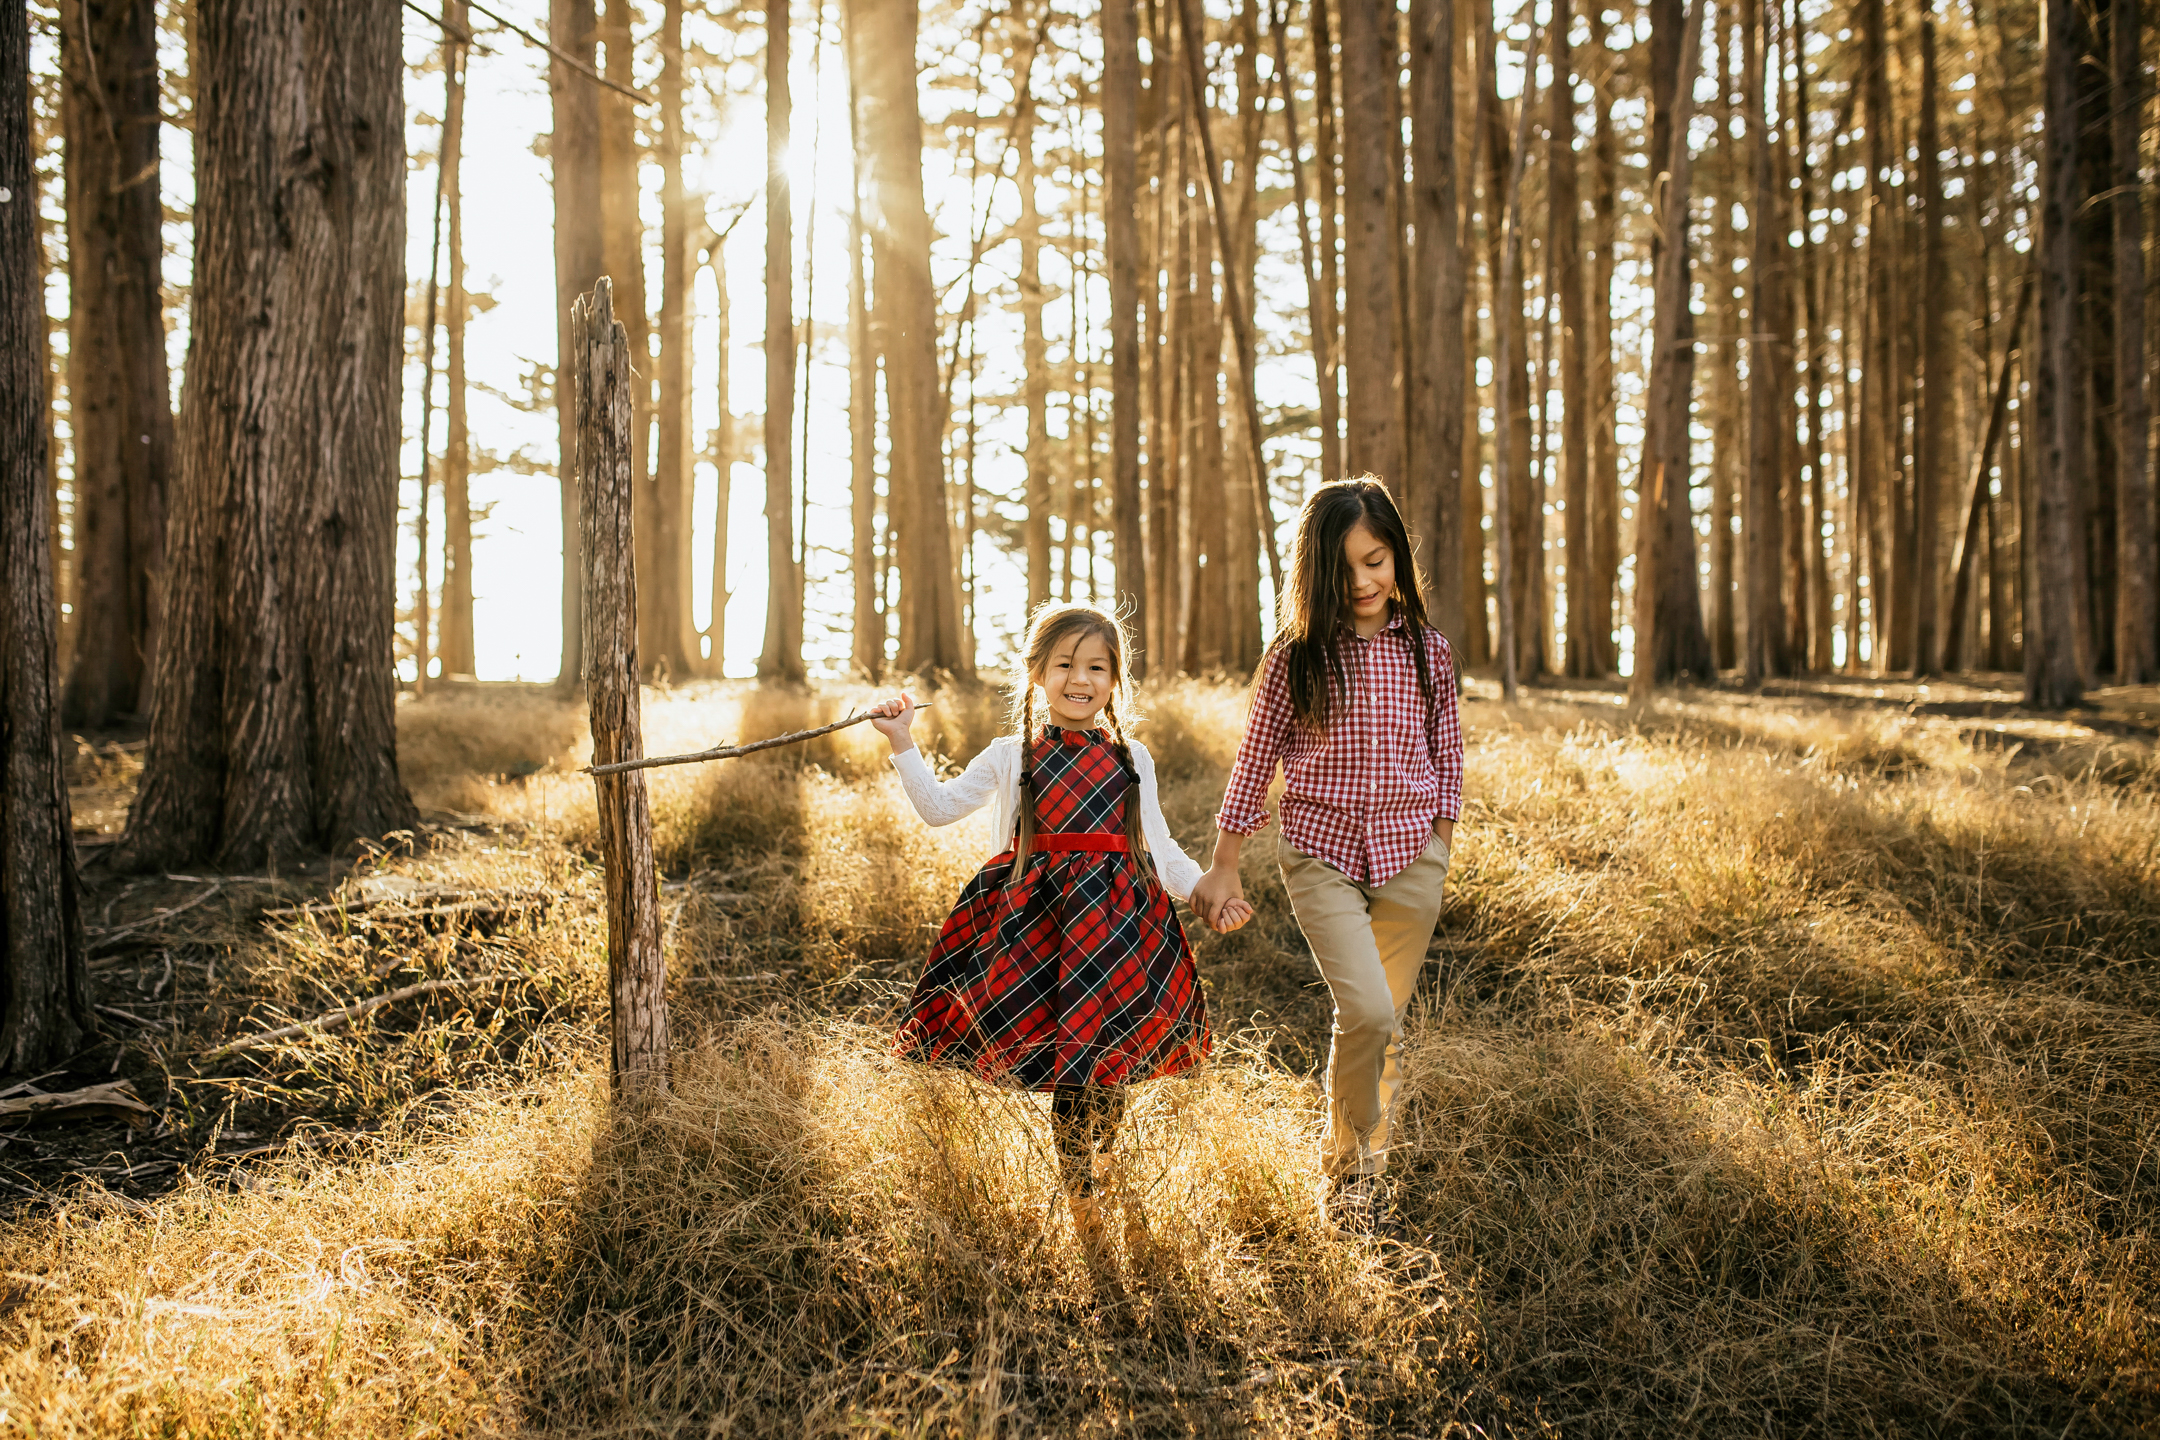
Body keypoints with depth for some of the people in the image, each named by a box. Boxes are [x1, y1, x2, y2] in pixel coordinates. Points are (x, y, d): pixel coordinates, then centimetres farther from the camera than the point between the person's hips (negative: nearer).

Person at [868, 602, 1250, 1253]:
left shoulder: (1132, 758, 12)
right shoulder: (1012, 757, 7)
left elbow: (1159, 846, 17)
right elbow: (940, 806, 6)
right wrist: (902, 743, -3)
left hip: (1121, 924, 2)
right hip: (1040, 923, -2)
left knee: (1115, 1061, 2)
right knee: (1066, 1073, -3)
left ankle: (1103, 1165, 30)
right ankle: (1081, 1201, 13)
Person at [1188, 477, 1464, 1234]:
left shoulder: (1427, 651, 3)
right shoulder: (1295, 657, -4)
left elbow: (1447, 759, 11)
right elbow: (1254, 763, 3)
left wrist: (1438, 856, 8)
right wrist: (1222, 868, 6)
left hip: (1408, 859, 2)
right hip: (1322, 856, -2)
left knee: (1384, 1022, 9)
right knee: (1366, 1011, -17)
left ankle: (1364, 1163, 30)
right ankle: (1347, 1161, 6)